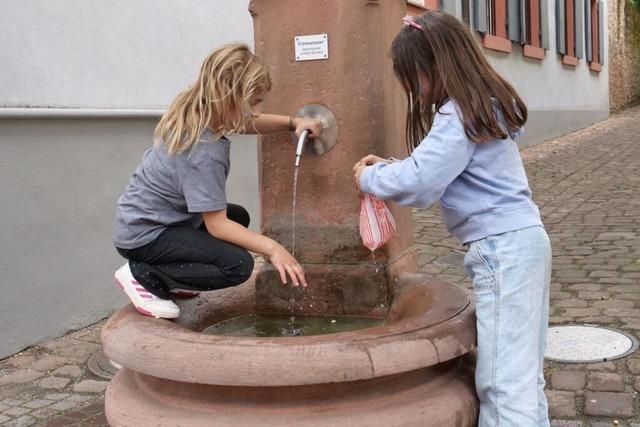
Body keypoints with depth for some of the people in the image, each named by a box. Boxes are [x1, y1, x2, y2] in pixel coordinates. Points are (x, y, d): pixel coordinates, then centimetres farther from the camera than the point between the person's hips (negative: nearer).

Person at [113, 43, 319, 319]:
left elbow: (252, 124, 15)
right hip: (143, 235, -10)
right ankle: (144, 276, -7)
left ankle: (168, 277, 14)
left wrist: (294, 122, -1)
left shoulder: (197, 113, -3)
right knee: (238, 265, -20)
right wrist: (271, 248, -24)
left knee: (238, 217, 20)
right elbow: (216, 225, -25)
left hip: (151, 218, 10)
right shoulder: (203, 151, -29)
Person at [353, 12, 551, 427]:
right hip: (523, 239, 10)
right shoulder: (485, 105, 14)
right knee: (523, 370, 16)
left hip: (502, 250, -10)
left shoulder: (460, 114, -16)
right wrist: (388, 166, 13)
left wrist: (369, 178, -6)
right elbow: (437, 172, 22)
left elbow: (418, 184, -23)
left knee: (504, 378, -6)